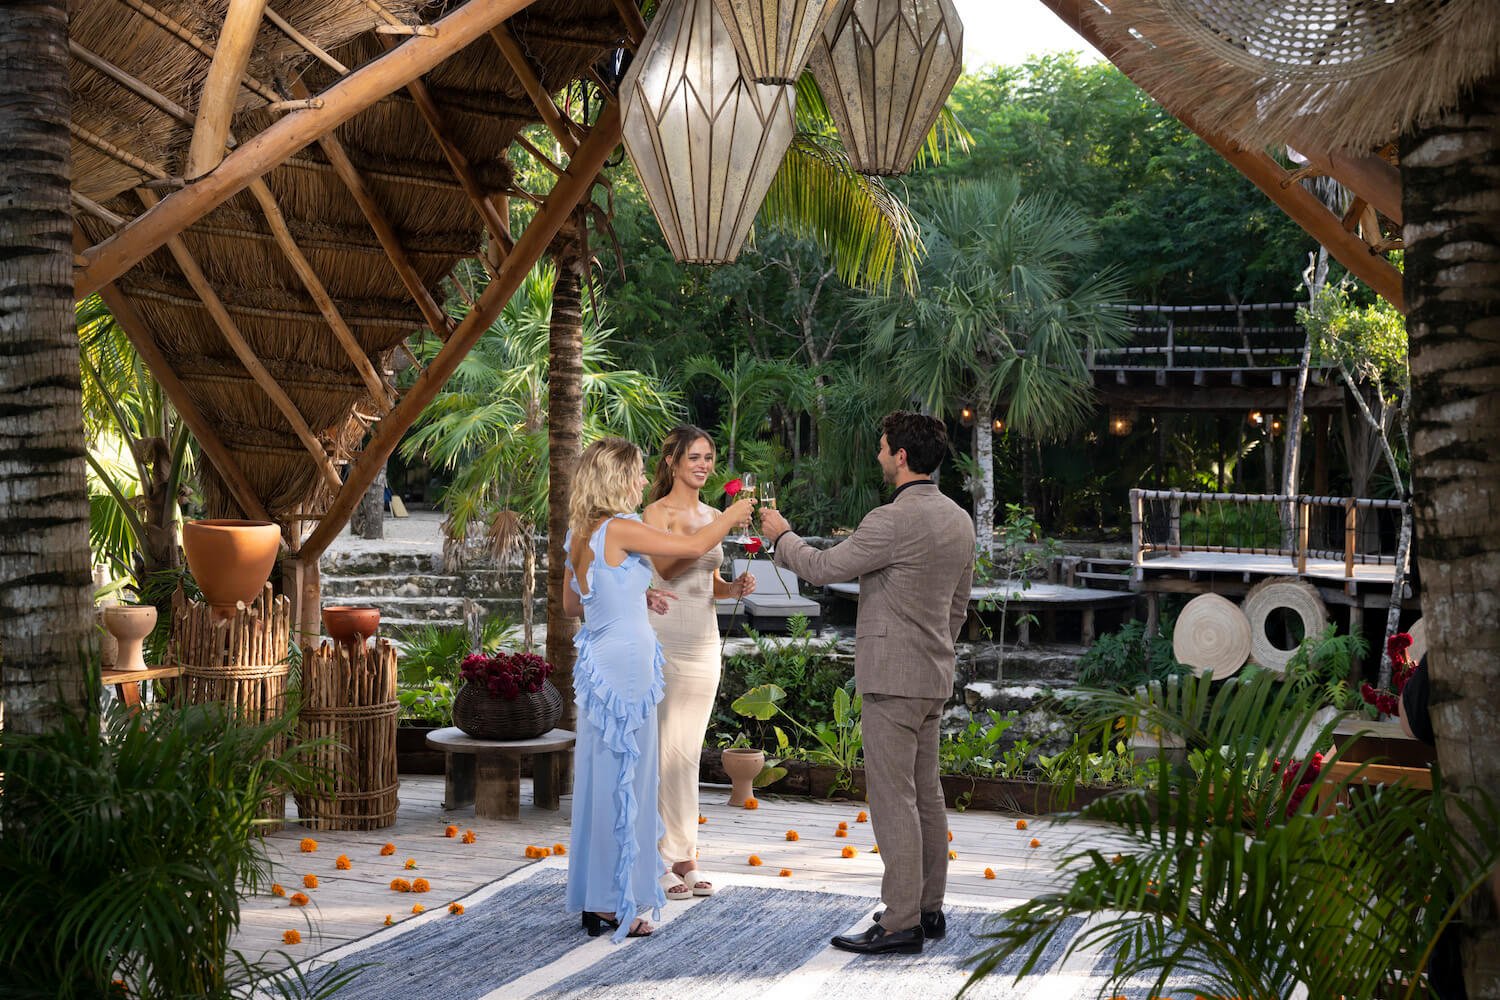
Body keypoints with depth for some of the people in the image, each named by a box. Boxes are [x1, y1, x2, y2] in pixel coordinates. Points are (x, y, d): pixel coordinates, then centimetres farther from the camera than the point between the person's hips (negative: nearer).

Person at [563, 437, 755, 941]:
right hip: (625, 663, -9)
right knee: (622, 780, -1)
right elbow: (694, 545, -12)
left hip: (601, 661, 9)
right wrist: (732, 515, 5)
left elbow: (571, 603, 21)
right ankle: (614, 905, 6)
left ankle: (596, 900, 20)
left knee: (604, 779, 13)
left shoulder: (582, 534, 10)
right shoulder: (618, 530, -16)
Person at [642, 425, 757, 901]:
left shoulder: (712, 516, 15)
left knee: (688, 752, 10)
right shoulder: (657, 511, -6)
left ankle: (684, 857, 15)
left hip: (704, 641, 6)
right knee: (666, 750, -6)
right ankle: (662, 860, 0)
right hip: (666, 638, -6)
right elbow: (666, 567, -23)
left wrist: (734, 586, 0)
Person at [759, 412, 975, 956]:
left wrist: (782, 534, 8)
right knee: (925, 794, 14)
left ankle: (901, 923, -5)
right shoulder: (958, 520, 10)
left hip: (892, 677, -9)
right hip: (934, 676, 9)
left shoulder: (892, 521, -18)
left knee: (893, 798, -7)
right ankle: (928, 909, 21)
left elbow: (822, 568, -10)